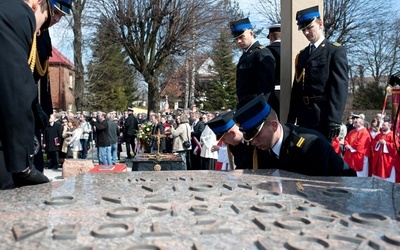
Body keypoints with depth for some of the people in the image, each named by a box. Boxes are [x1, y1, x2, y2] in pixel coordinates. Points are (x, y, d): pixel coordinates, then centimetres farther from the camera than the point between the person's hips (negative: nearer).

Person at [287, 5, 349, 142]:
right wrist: (291, 119, 11)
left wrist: (334, 120, -19)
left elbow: (340, 87, -11)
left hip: (324, 118, -6)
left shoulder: (336, 51, -1)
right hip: (304, 117, 6)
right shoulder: (302, 55, 18)